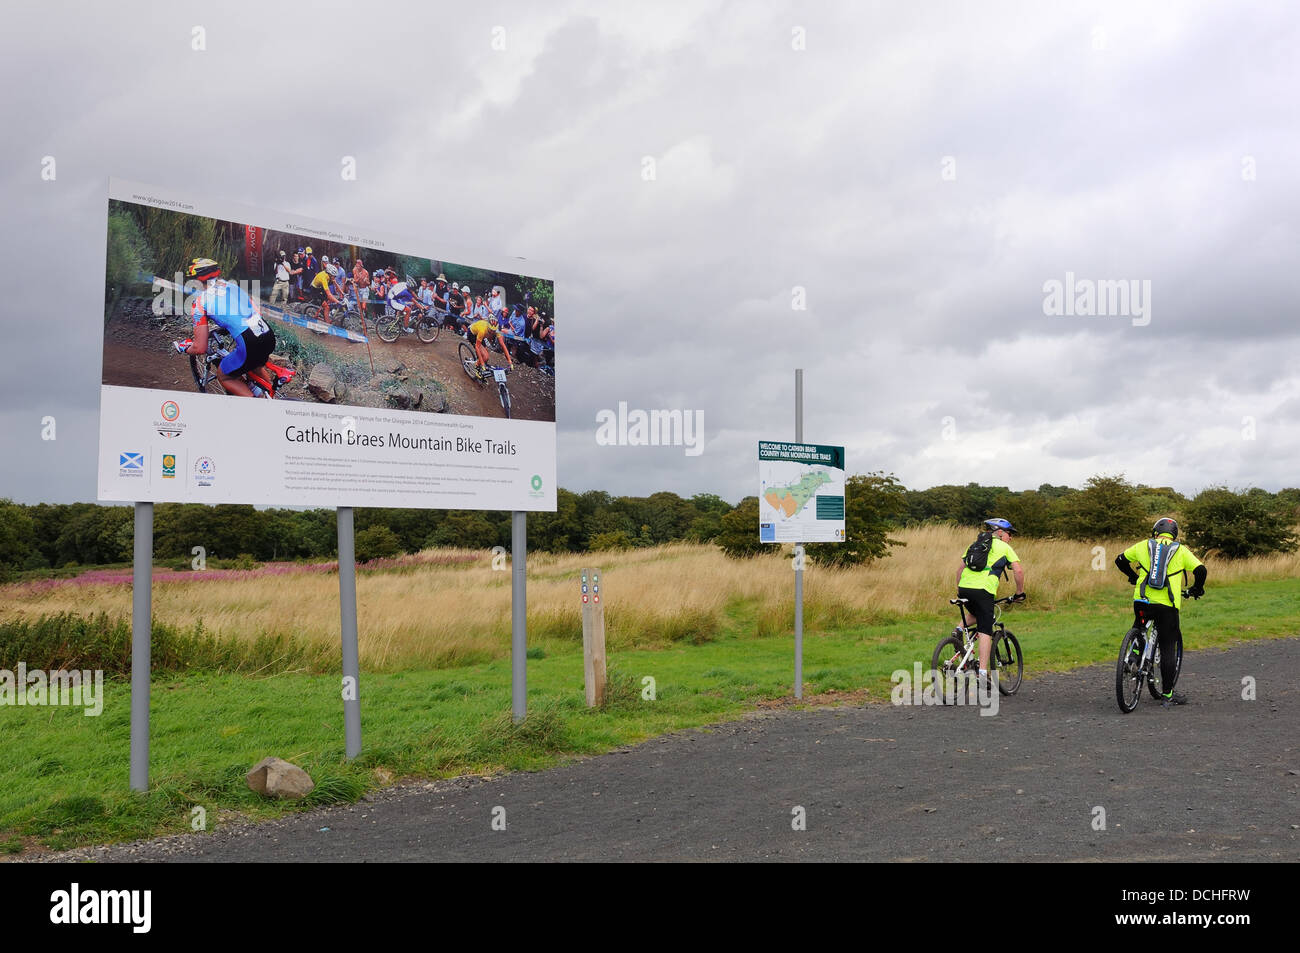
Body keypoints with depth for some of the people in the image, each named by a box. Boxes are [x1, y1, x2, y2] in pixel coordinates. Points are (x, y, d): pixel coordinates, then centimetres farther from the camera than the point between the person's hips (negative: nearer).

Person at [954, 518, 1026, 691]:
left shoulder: (974, 545, 25)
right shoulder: (1004, 547, 11)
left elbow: (961, 568, 22)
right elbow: (1018, 570, 2)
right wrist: (1020, 592, 13)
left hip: (964, 587, 5)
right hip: (983, 590, -5)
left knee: (972, 613, 35)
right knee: (985, 632, -2)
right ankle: (983, 672, -7)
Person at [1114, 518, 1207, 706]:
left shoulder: (1144, 545, 13)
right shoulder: (1181, 550, 10)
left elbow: (1120, 560, 21)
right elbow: (1201, 570, 2)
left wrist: (1134, 577, 37)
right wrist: (1197, 589, 21)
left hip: (1142, 601, 1)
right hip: (1167, 606, -1)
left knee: (1139, 630, 33)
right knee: (1168, 648, 6)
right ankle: (1168, 694, 9)